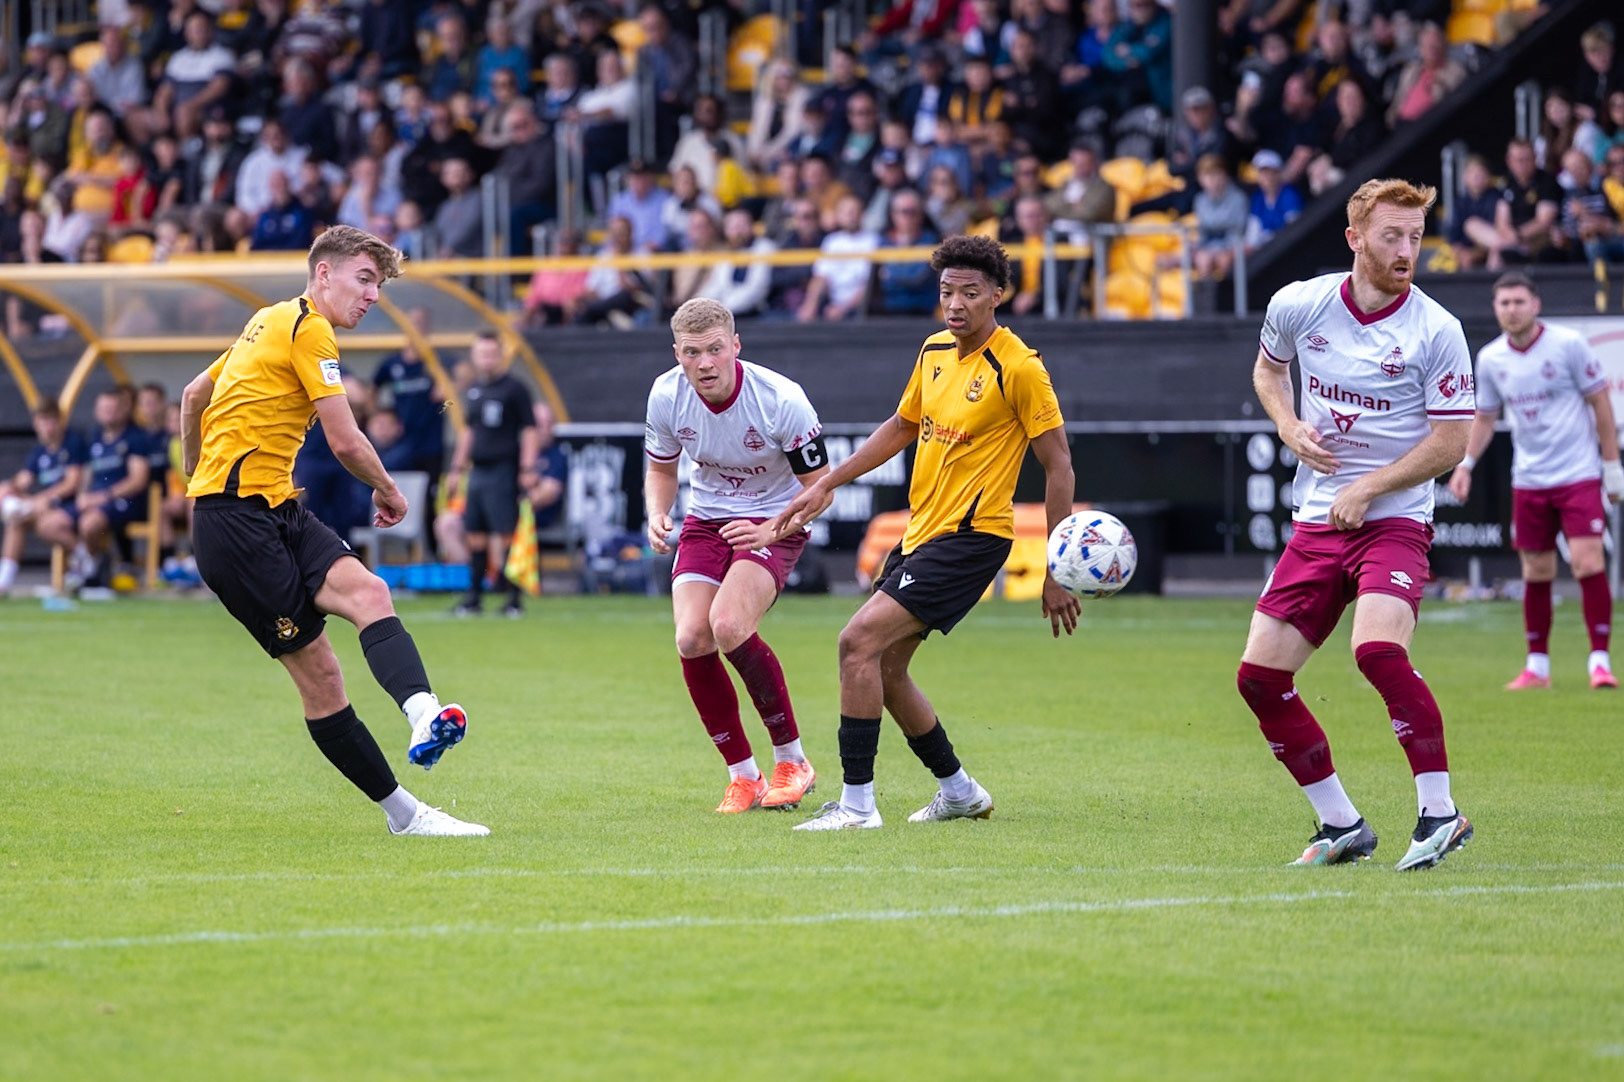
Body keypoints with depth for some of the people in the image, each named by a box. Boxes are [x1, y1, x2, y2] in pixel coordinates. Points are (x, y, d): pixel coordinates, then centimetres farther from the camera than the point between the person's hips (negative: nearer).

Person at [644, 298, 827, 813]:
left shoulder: (781, 401, -22)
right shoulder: (666, 397, -10)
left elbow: (820, 486, -11)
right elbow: (661, 467, 10)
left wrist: (770, 531, -25)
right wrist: (656, 516, -11)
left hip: (774, 523, -4)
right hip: (706, 520, 5)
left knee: (728, 625, -29)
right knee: (692, 639, -17)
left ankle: (791, 760, -10)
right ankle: (742, 776, 1)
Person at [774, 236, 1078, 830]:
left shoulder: (1019, 368, -14)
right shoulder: (935, 350, 8)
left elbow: (1058, 464, -11)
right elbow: (902, 426, 24)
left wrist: (1057, 573, -13)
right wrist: (826, 484, 19)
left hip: (972, 535, -8)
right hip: (920, 530, 8)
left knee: (860, 641, -19)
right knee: (884, 670, 10)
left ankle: (857, 803, -15)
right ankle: (958, 792, 27)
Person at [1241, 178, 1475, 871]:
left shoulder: (1436, 331, -9)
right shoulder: (1298, 305, 1)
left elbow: (1450, 444, -7)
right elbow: (1268, 367, 22)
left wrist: (1367, 489, -14)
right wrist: (1289, 427, 3)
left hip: (1394, 520, -5)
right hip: (1315, 522, 5)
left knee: (1378, 650, -30)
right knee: (1260, 677, -1)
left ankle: (1440, 813, -18)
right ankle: (1342, 826, 11)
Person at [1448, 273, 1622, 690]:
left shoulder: (1568, 344, -9)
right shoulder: (1490, 358, 3)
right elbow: (1485, 417, 16)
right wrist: (1466, 463, 3)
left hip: (1579, 474, -4)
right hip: (1528, 480, 4)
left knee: (1588, 563, -14)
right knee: (1536, 573, 6)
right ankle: (1537, 666, 16)